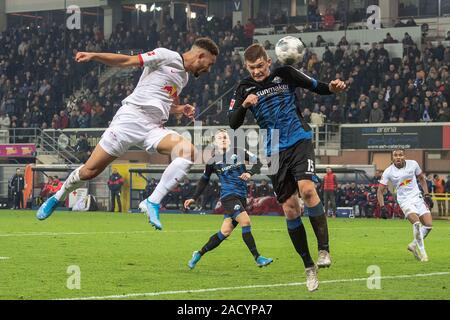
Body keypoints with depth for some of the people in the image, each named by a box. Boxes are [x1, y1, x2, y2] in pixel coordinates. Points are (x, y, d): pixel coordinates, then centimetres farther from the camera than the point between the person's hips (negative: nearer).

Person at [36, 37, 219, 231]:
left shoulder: (183, 77, 23)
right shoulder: (167, 57, 0)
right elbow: (127, 61, -4)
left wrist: (181, 110, 16)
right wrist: (93, 56, -15)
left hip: (154, 128, 7)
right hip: (132, 117, -7)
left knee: (188, 151, -23)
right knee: (89, 171, -7)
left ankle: (153, 202, -23)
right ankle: (58, 198, 22)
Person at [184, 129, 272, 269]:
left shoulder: (239, 153, 6)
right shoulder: (213, 161, 5)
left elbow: (258, 162, 6)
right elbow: (204, 180, 15)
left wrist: (250, 173, -13)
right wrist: (194, 198, 11)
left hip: (241, 197, 3)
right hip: (228, 195, -3)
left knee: (225, 232, 3)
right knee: (245, 221, -22)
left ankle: (199, 254, 20)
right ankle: (258, 258, -18)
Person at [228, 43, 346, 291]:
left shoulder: (284, 74, 0)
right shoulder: (245, 88, 5)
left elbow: (316, 87, 4)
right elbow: (233, 124, -1)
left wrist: (332, 87, -18)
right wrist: (244, 105, -20)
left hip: (299, 141, -3)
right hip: (275, 152, 3)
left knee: (307, 188, -27)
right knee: (290, 209, -1)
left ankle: (324, 249, -20)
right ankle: (309, 266, 8)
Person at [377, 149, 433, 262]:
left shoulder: (413, 164, -3)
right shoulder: (388, 172, -9)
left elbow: (421, 178, 15)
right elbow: (380, 191, -3)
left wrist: (427, 195, 8)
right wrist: (382, 207, -14)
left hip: (417, 197, 4)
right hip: (404, 201, -4)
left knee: (428, 225, -7)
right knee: (416, 222, -26)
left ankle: (414, 245, 15)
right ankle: (421, 251, -16)